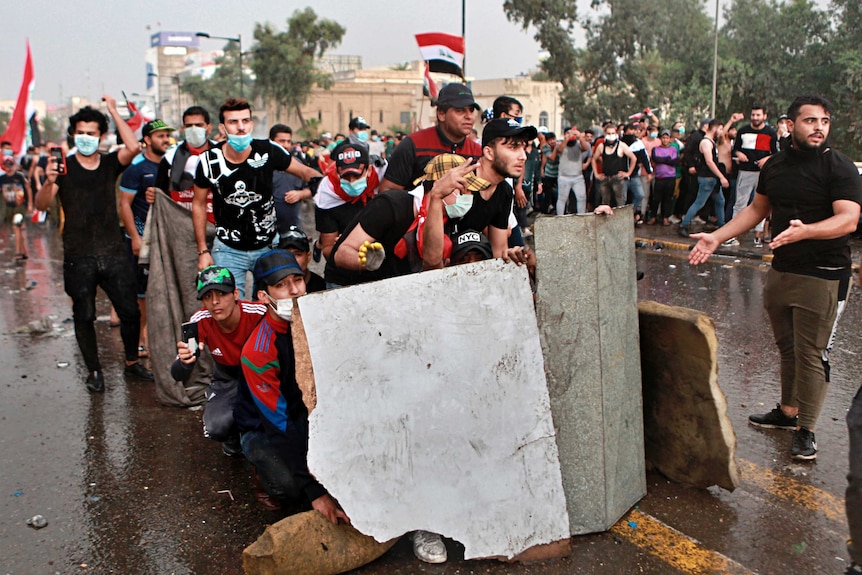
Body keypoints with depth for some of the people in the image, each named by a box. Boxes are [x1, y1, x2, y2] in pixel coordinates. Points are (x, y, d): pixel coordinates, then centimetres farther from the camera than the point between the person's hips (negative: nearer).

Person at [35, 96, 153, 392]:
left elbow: (133, 147, -15)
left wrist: (114, 112, -11)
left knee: (130, 311, 4)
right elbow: (41, 205, -11)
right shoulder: (64, 167, 0)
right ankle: (94, 371, 20)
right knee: (84, 316, 6)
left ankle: (132, 362, 23)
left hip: (113, 253, 2)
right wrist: (49, 182, -31)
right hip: (79, 258, -1)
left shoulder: (110, 163, 6)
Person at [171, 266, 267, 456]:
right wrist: (185, 362, -44)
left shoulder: (259, 314, -29)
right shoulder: (200, 322, -21)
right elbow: (178, 376, -19)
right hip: (227, 381, 2)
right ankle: (234, 438, 15)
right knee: (216, 428, -25)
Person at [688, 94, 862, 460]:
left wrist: (804, 231, -41)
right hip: (781, 270, 6)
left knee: (810, 354, -2)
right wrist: (716, 237, 10)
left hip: (823, 276, -6)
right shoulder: (775, 165, 7)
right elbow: (757, 209, 17)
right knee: (787, 347, 17)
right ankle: (787, 412, 33)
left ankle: (805, 430, 10)